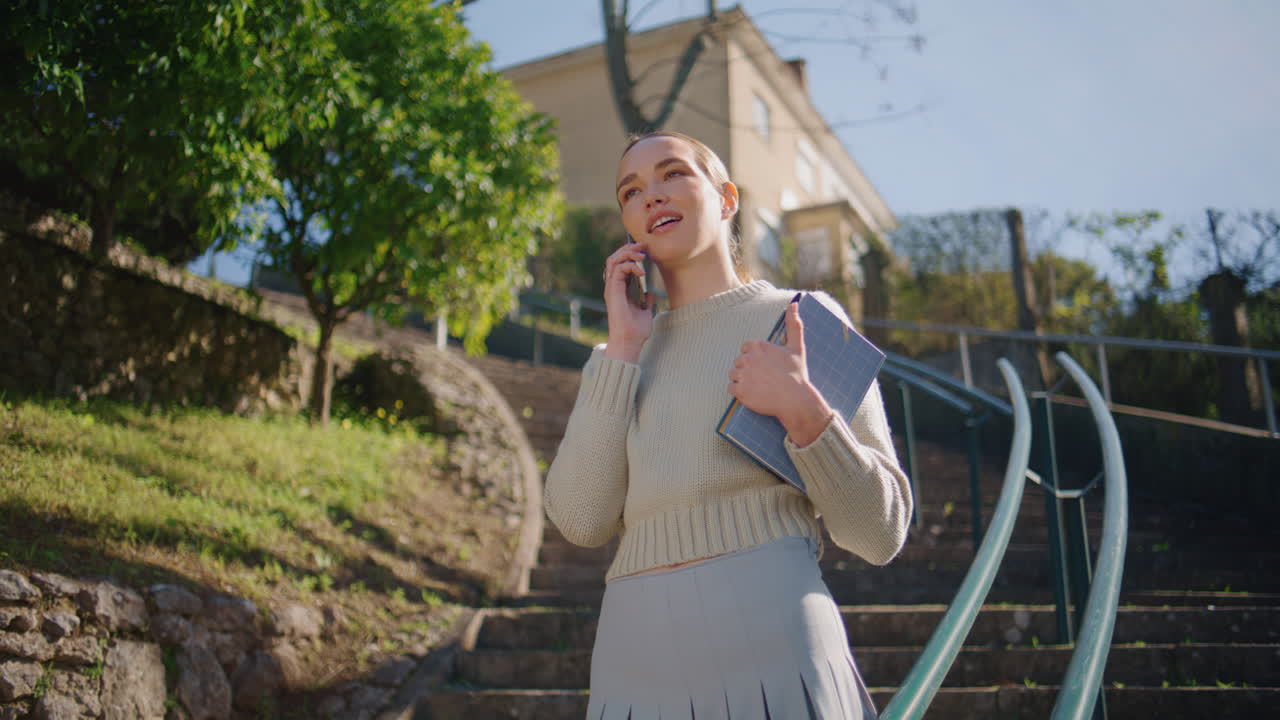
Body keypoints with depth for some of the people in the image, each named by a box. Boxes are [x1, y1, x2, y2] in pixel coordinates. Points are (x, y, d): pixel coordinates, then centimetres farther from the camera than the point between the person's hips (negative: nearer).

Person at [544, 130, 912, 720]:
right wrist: (624, 349, -2)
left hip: (771, 648, -3)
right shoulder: (618, 360, 14)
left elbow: (880, 534, 0)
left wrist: (802, 411, -15)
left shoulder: (802, 318, 3)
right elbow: (580, 520, -2)